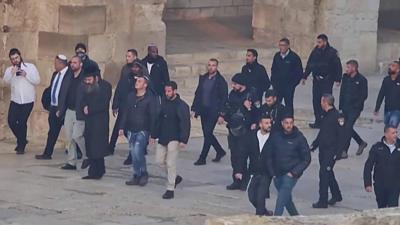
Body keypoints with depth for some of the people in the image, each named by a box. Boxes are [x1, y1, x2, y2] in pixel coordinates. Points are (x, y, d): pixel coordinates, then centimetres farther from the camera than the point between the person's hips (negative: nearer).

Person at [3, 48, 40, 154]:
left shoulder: (30, 67, -1)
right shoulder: (9, 70, 5)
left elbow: (37, 81, -7)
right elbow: (6, 81, -15)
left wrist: (26, 75, -17)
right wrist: (12, 73, -31)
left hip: (28, 100, -3)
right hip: (15, 100, 3)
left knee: (22, 122, -5)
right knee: (11, 121, -5)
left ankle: (21, 146, 11)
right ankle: (22, 140, 19)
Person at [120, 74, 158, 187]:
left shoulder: (150, 98, -6)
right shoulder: (130, 97, 11)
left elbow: (153, 117, -7)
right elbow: (125, 113, 15)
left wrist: (152, 134, -11)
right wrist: (122, 127, 7)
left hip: (143, 131, -6)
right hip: (131, 130, 6)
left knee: (137, 151, -18)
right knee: (134, 154, 8)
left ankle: (143, 174, -2)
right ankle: (137, 176, 16)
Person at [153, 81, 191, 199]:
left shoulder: (182, 105, -13)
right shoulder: (164, 102, 7)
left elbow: (185, 124, -15)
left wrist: (183, 140, -21)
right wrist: (155, 135, 14)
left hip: (174, 139, -7)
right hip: (162, 138, 7)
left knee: (170, 164, -7)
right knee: (160, 160, 9)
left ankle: (170, 189, -1)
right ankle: (175, 177, 31)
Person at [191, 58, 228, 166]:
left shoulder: (220, 81, -7)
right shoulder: (203, 78, 10)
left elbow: (224, 99, -8)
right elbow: (197, 94, 15)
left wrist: (221, 115, -13)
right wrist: (194, 109, 8)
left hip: (213, 111, -6)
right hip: (203, 110, 6)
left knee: (207, 133, -8)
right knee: (207, 134, 11)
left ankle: (202, 158, -3)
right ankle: (220, 151, 30)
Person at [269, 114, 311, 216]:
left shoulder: (299, 138, -8)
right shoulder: (275, 137, 2)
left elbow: (306, 159, -5)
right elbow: (271, 155, 13)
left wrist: (294, 172, -12)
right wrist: (272, 171, 1)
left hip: (291, 175, -5)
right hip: (277, 174, 5)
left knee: (281, 200, -16)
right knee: (287, 199, 16)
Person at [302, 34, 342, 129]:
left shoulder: (332, 52, -7)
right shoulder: (315, 51, 6)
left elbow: (338, 66, -8)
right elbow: (309, 65, 14)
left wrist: (338, 79, -14)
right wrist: (304, 77, 13)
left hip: (327, 81, -5)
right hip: (316, 80, 5)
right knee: (316, 100, 5)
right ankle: (318, 121, 12)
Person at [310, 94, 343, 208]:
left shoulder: (336, 116, -16)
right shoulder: (326, 115, 13)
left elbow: (341, 135, -17)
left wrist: (338, 152, -20)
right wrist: (313, 145, 21)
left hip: (331, 151, -9)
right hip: (323, 150, 9)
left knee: (324, 173, -9)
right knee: (328, 173, 17)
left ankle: (323, 201, -5)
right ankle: (336, 195, 32)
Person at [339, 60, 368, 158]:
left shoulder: (362, 80, -9)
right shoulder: (345, 77, 8)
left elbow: (364, 95, -9)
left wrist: (356, 106, -15)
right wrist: (341, 106, 8)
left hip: (355, 109, -7)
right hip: (345, 108, 7)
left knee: (348, 128, -13)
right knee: (347, 128, 12)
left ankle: (344, 151, -11)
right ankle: (361, 143, 33)